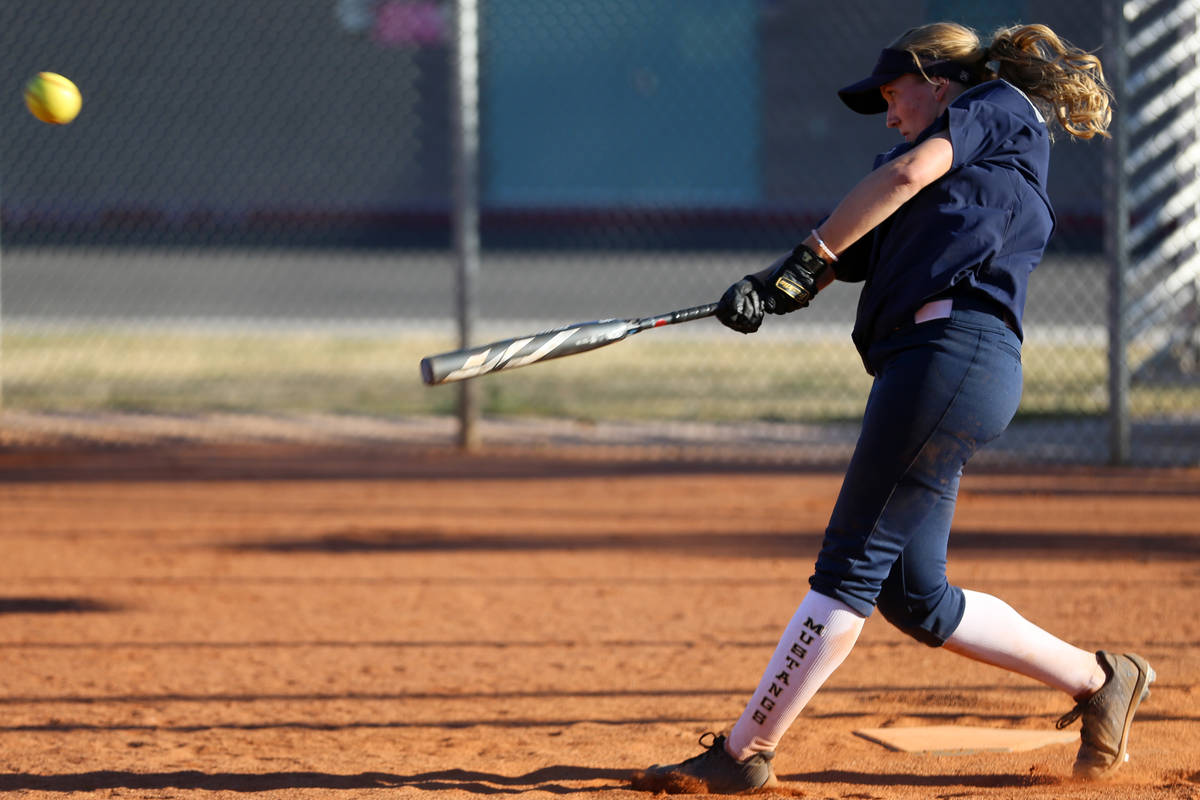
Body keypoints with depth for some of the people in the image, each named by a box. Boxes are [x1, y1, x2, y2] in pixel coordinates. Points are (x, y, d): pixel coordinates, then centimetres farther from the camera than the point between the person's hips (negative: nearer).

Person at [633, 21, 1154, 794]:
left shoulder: (1001, 107, 11)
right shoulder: (964, 179, 32)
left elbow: (910, 172, -7)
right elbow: (856, 248, 17)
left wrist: (806, 261, -9)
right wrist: (770, 288, -1)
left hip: (954, 349, -10)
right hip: (934, 362, 10)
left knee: (853, 563, -8)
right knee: (915, 594, 9)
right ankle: (1096, 679, 18)